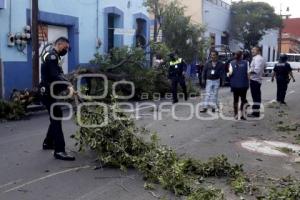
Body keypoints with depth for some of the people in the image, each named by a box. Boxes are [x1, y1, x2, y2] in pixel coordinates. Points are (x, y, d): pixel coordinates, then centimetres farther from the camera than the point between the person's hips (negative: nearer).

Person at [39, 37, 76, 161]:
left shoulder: (54, 56, 19)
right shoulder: (52, 56, -14)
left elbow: (59, 75, 13)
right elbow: (55, 76, -26)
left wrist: (69, 86, -1)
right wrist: (68, 87, -30)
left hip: (49, 92, 11)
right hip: (48, 93, -11)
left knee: (55, 118, 19)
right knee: (57, 118, -13)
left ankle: (48, 143, 32)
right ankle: (59, 151, -14)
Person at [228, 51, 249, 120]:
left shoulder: (232, 63, -2)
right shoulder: (246, 62, -4)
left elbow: (230, 73, -10)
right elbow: (248, 73, -7)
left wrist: (228, 74, 10)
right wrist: (248, 82, 3)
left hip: (235, 84, 1)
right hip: (243, 84, -1)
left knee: (235, 99, 13)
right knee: (243, 99, 9)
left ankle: (236, 115, 16)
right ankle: (243, 113, -3)